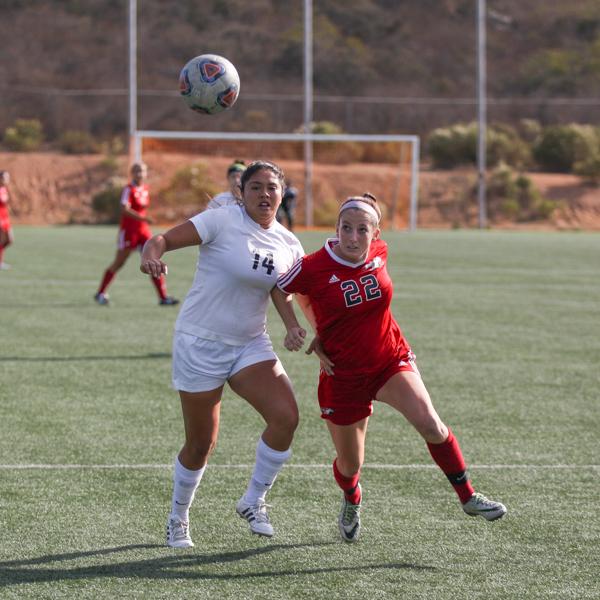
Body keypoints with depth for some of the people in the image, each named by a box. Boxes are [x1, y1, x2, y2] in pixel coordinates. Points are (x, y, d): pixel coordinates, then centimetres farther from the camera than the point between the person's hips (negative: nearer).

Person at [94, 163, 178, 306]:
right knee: (118, 263, 2)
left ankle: (163, 297, -5)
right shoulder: (129, 189, -13)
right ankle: (100, 293, 17)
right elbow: (124, 209, -25)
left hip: (143, 230, 6)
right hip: (128, 230, -6)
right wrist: (142, 218, -35)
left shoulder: (145, 189, 9)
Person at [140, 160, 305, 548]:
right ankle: (178, 520, 27)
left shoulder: (288, 245, 4)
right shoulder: (223, 221, -13)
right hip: (200, 343, -5)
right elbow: (165, 240, -18)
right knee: (202, 444, 1)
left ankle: (253, 501, 5)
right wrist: (151, 255, -41)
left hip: (251, 345, 5)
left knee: (286, 416, -17)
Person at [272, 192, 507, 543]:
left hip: (392, 360, 2)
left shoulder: (379, 253, -7)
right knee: (350, 463, 9)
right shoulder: (314, 268, -18)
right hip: (343, 373, -2)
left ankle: (468, 497, -6)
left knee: (430, 424, -21)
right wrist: (294, 329, -11)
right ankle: (352, 502, 45)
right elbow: (280, 290, 2)